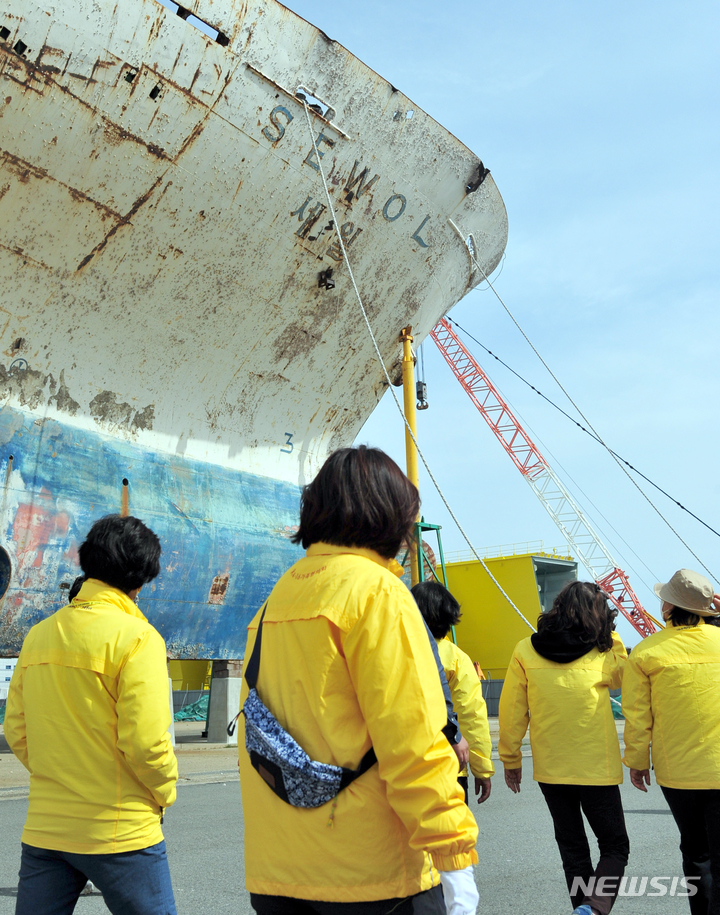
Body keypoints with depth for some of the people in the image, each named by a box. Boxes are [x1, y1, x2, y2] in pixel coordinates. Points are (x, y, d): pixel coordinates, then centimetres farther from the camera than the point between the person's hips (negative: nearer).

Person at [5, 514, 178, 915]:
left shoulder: (39, 635, 4)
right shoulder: (135, 637, -15)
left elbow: (15, 731, 8)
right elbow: (145, 741, -19)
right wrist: (165, 792, -1)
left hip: (43, 828, 6)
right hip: (119, 832, -5)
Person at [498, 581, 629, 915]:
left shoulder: (526, 651, -7)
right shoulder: (606, 654, -10)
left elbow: (511, 712, -4)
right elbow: (622, 679, 15)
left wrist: (511, 759, 7)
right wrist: (608, 634, 10)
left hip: (550, 769, 2)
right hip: (597, 769, -2)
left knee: (572, 847, 20)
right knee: (615, 846, 12)